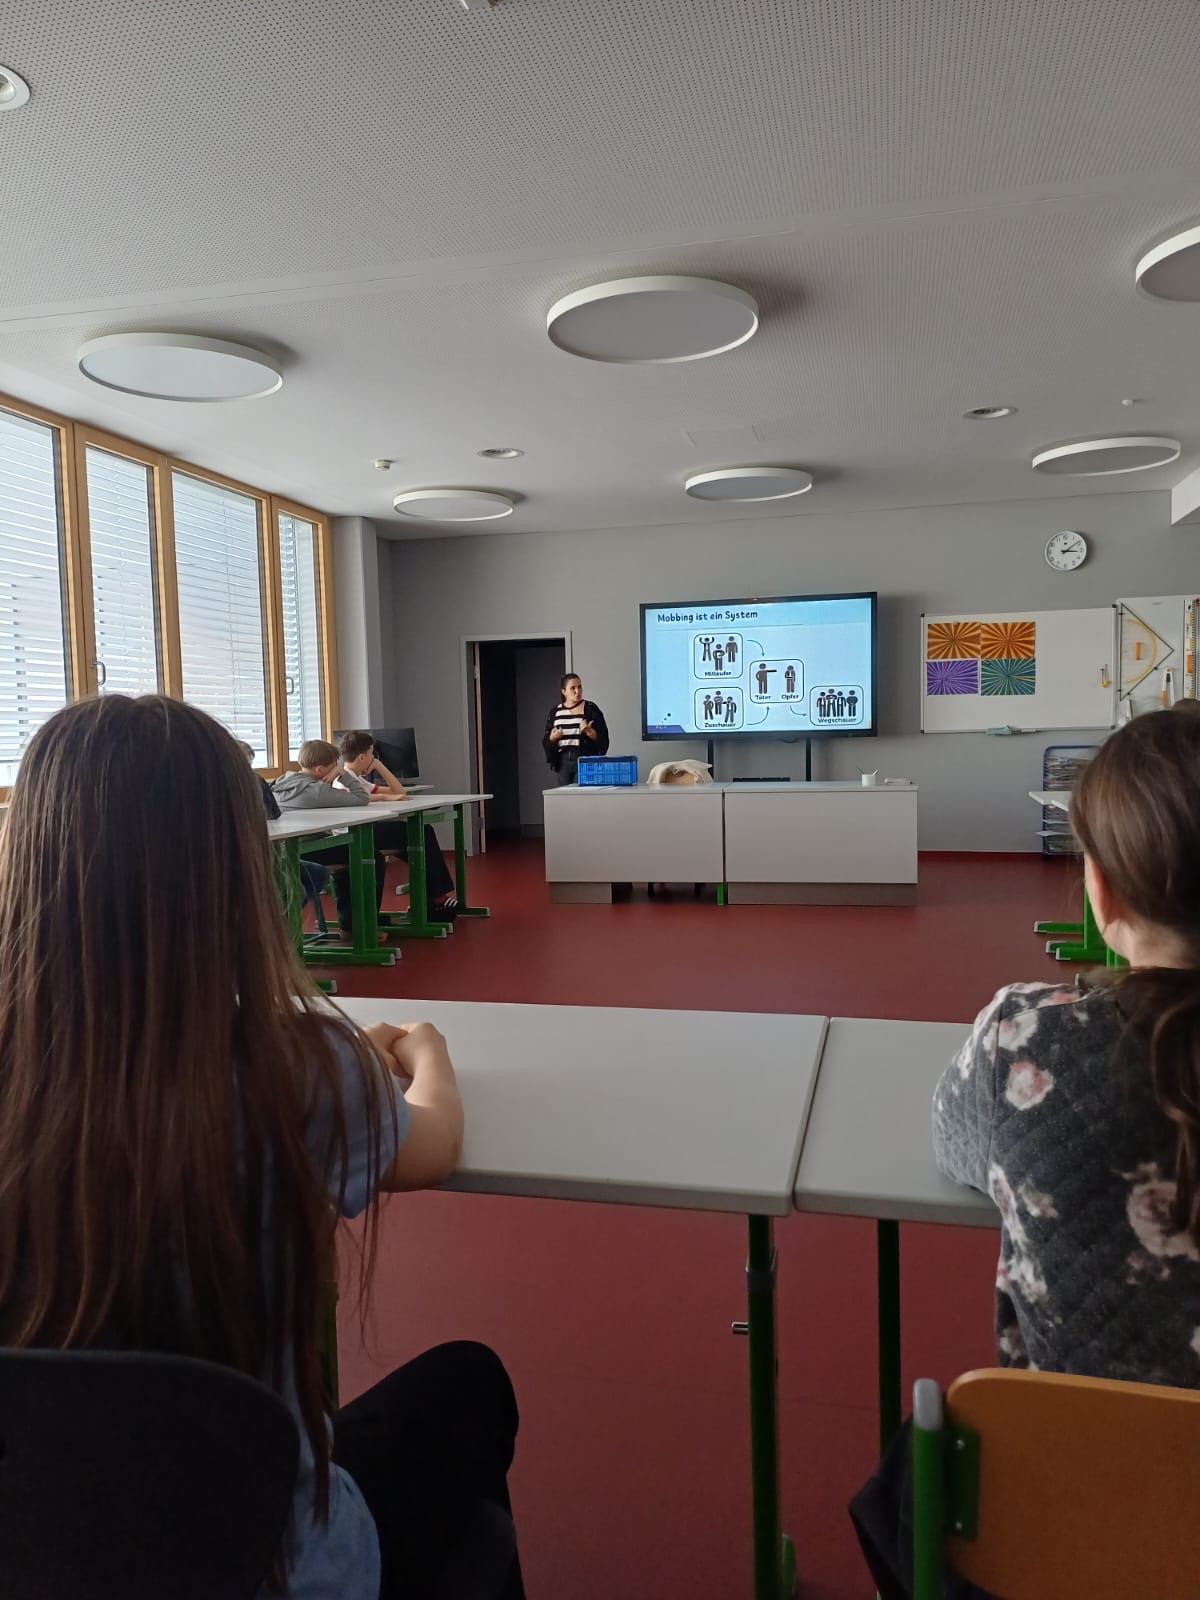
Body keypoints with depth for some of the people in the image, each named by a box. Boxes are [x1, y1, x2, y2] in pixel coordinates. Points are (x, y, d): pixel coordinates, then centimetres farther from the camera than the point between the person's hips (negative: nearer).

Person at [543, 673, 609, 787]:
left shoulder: (591, 708, 2)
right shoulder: (555, 712, 10)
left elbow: (602, 738, -2)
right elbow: (546, 741, 12)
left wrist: (588, 731, -19)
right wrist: (552, 737, -9)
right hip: (562, 760, 3)